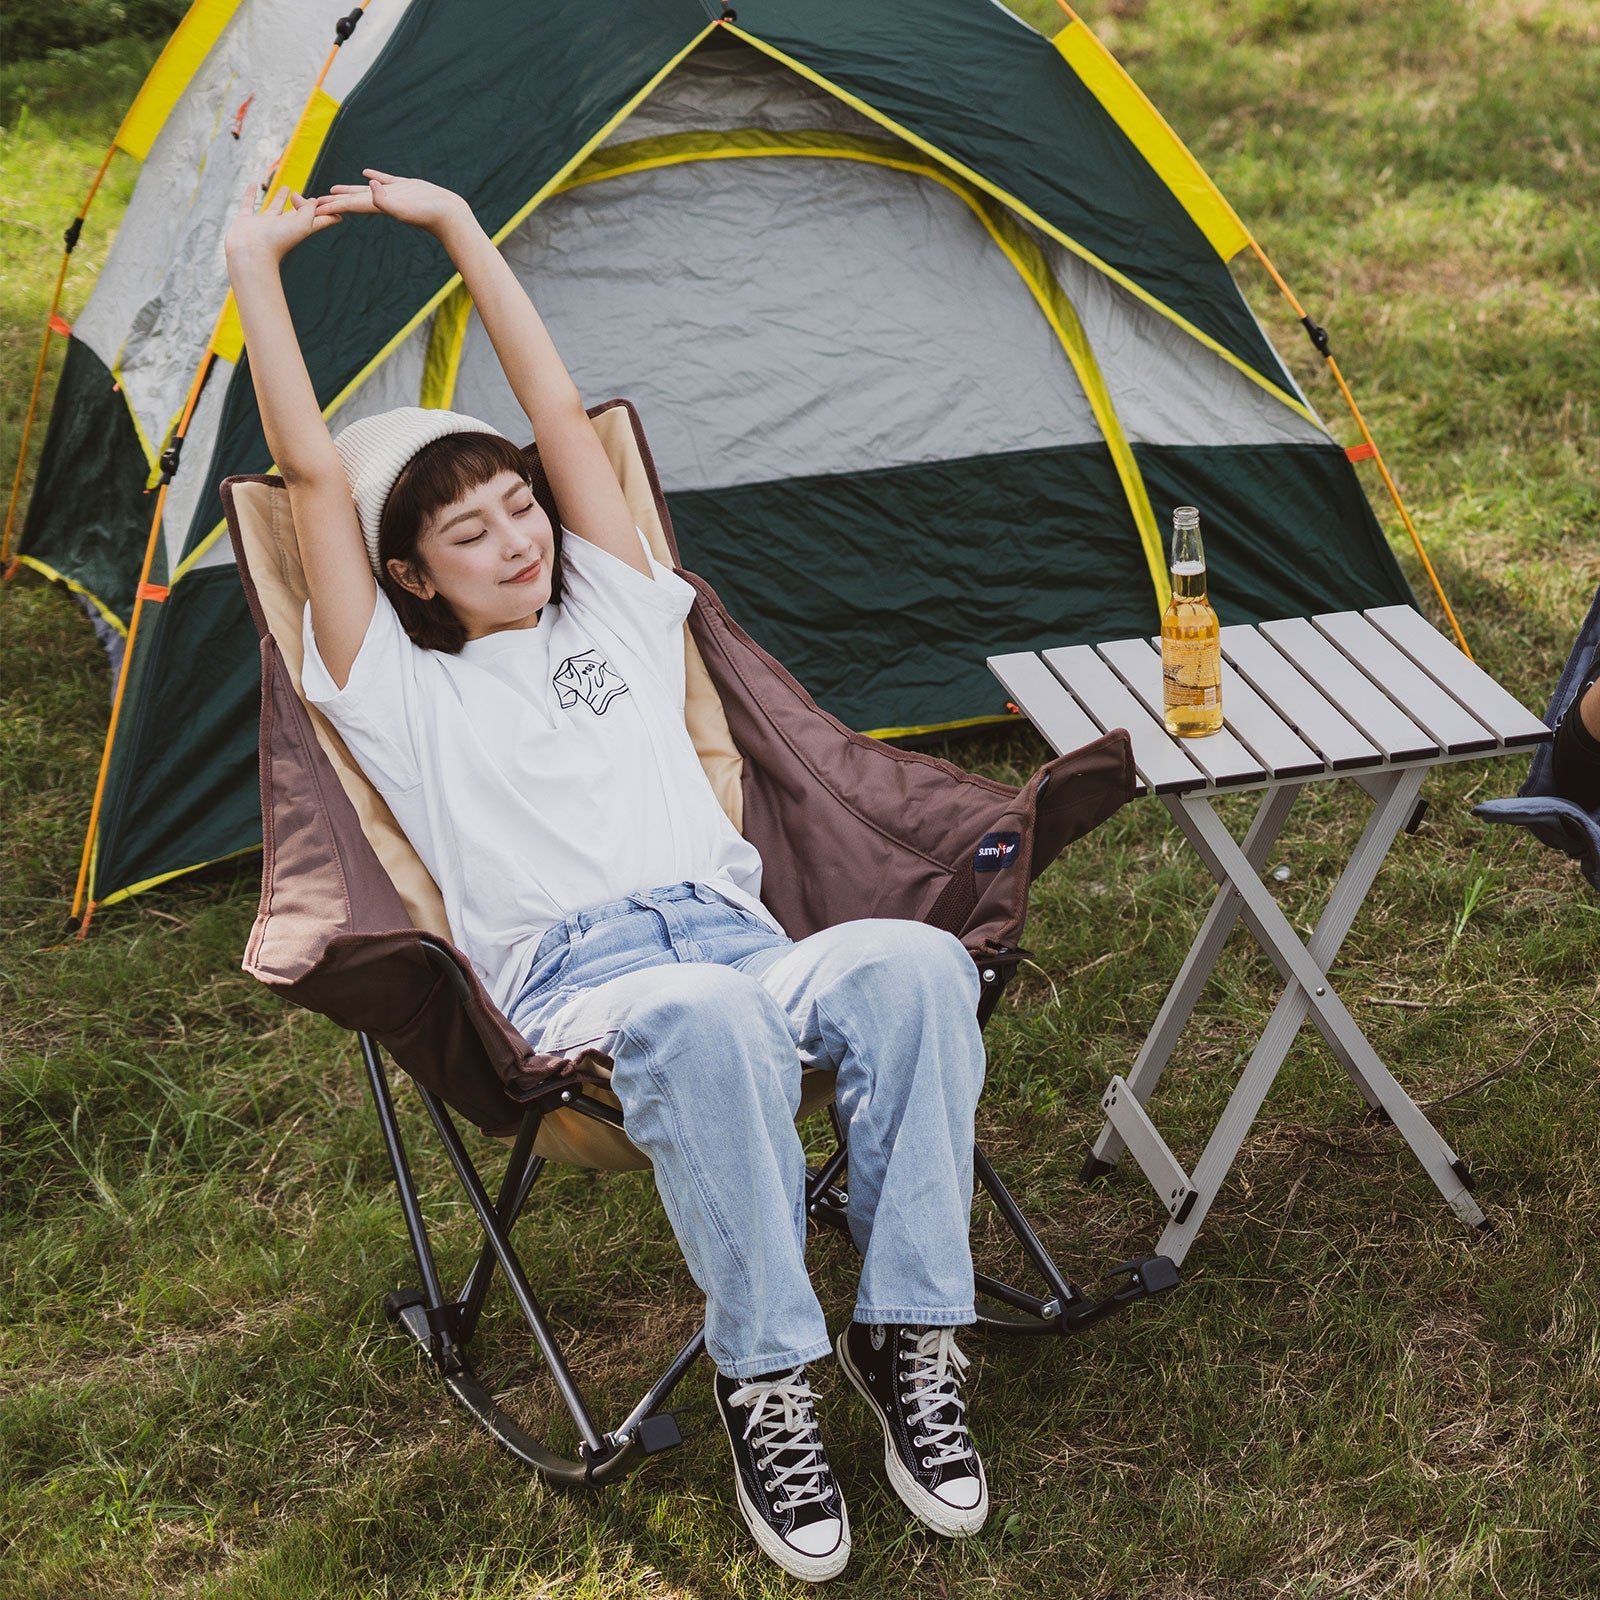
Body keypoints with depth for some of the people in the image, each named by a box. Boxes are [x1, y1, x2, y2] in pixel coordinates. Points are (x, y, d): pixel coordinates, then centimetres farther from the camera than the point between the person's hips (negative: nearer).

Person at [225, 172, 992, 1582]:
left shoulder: (617, 618, 28)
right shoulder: (402, 694, 19)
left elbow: (562, 413, 28)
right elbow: (314, 475, 14)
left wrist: (459, 226, 30)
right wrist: (256, 269, 18)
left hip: (746, 944, 4)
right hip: (581, 987, -4)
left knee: (911, 962, -31)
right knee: (703, 1019, -41)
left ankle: (908, 1336, -25)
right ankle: (766, 1381, -30)